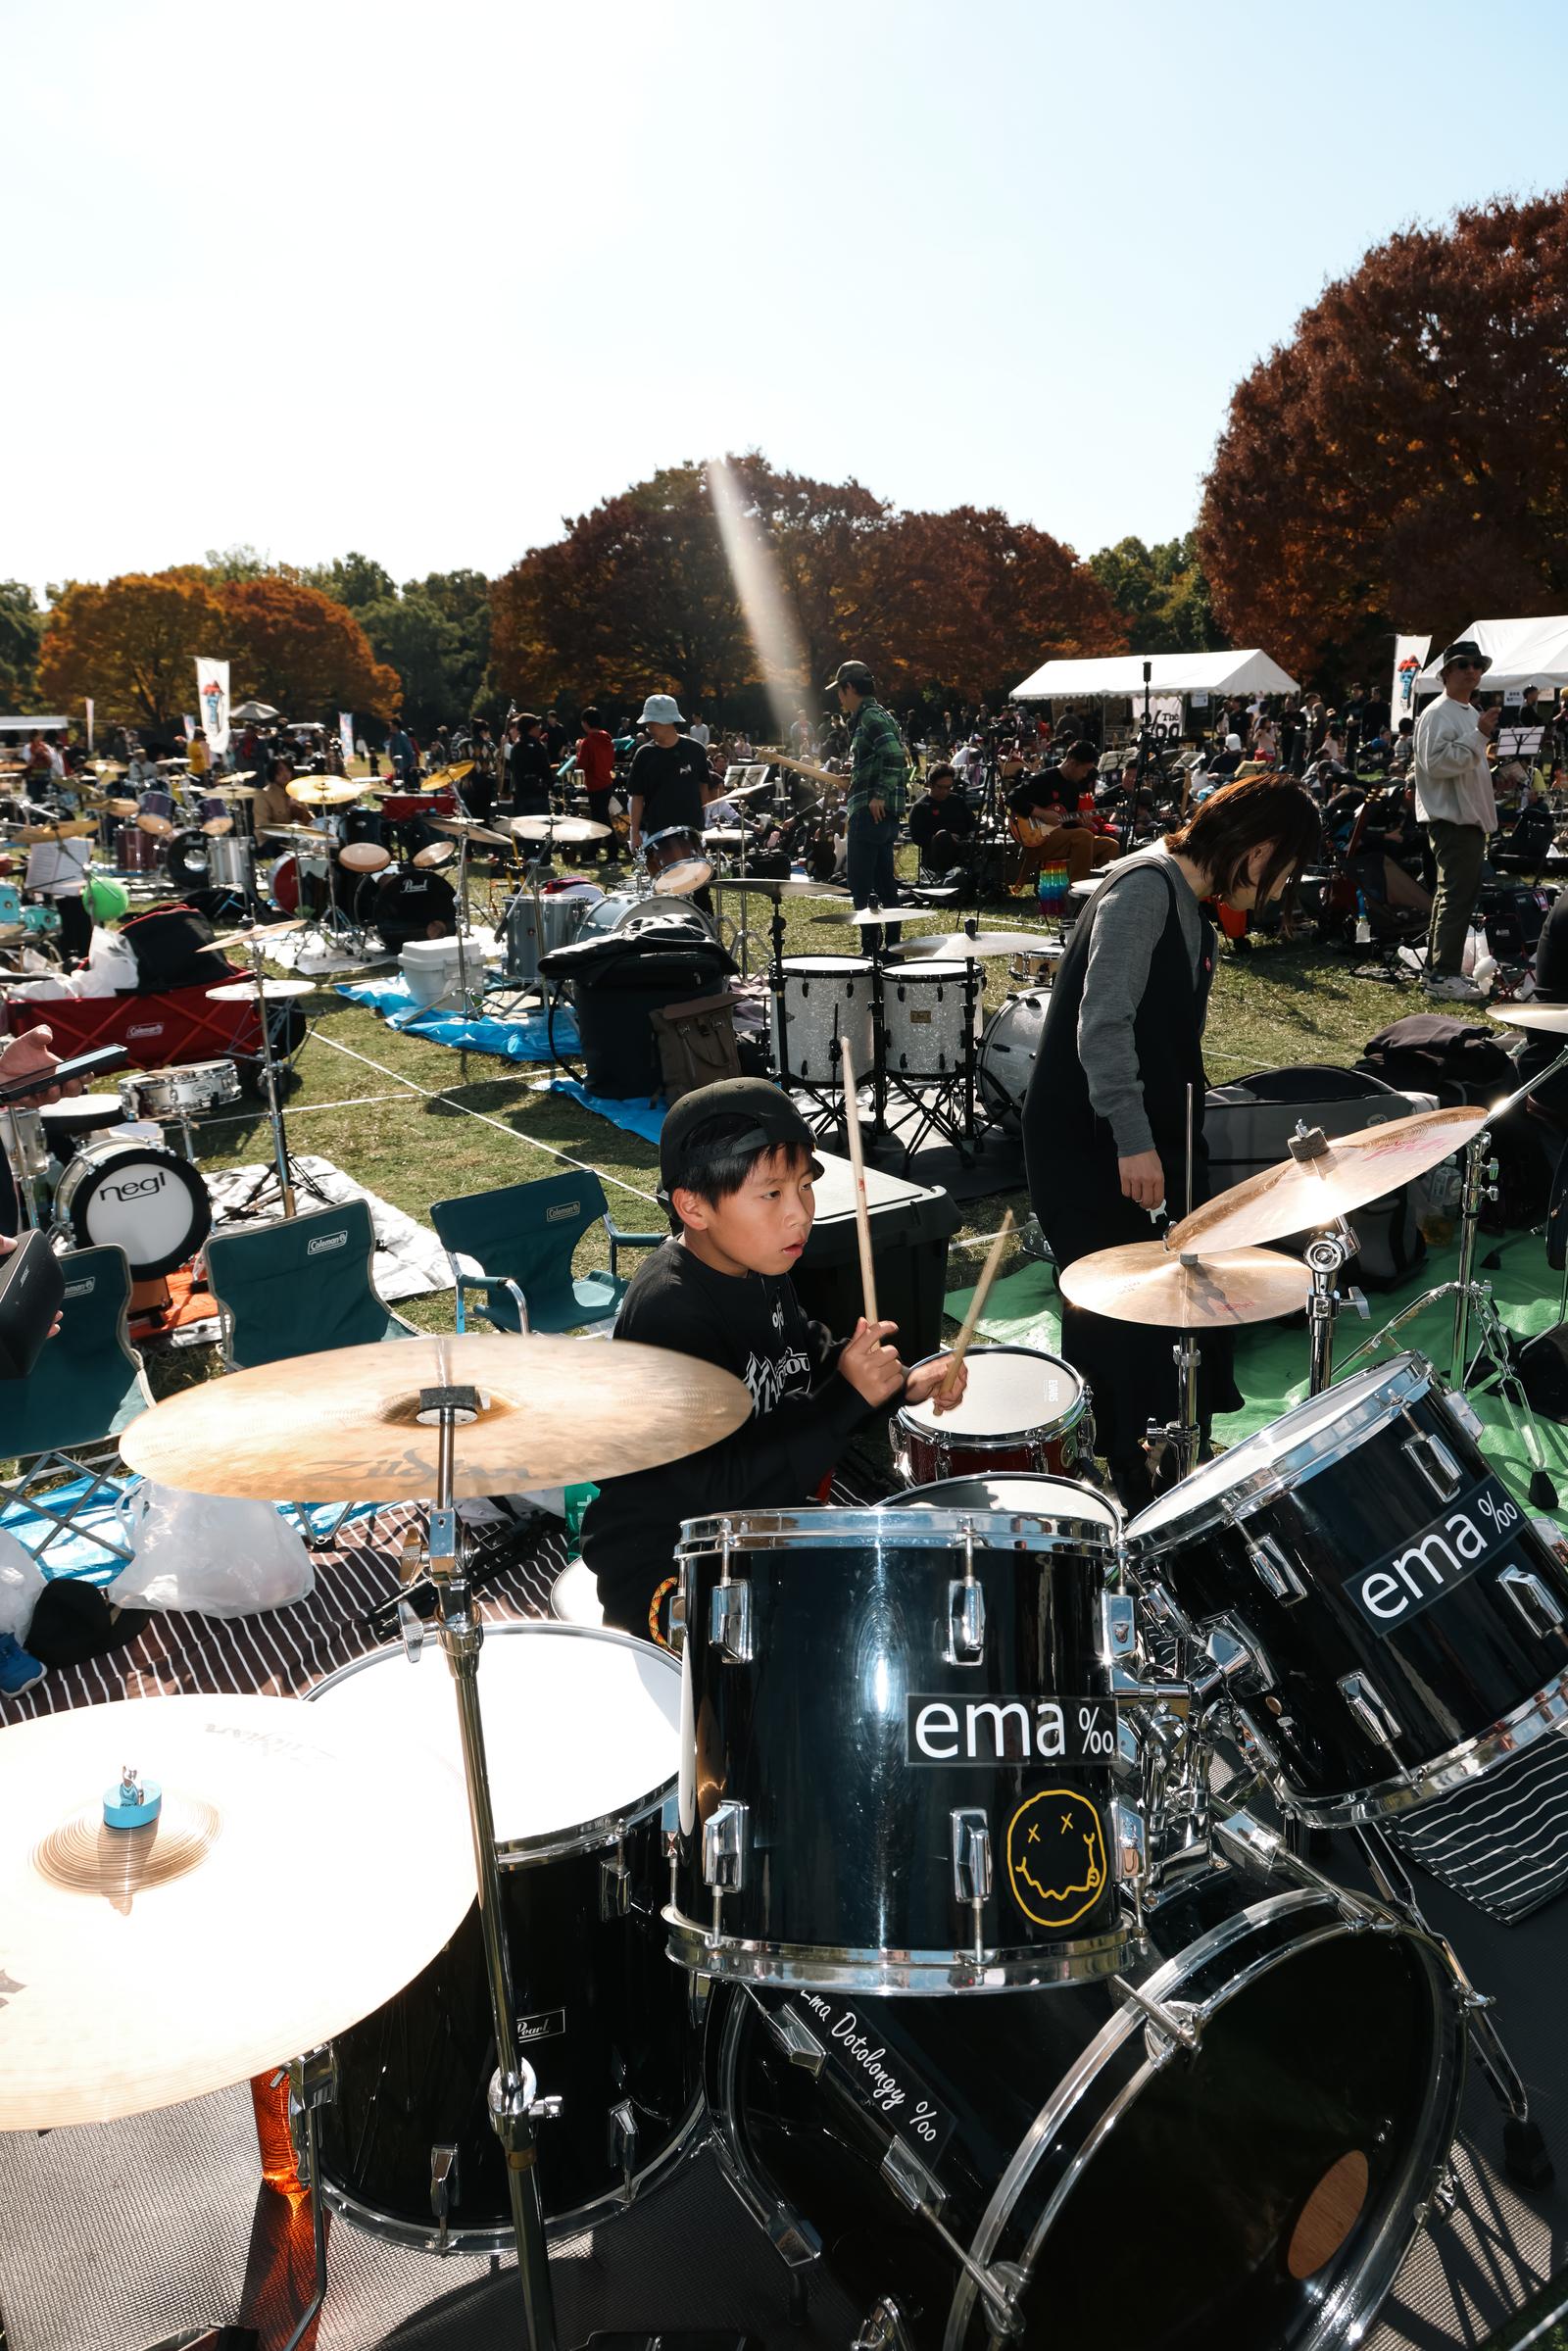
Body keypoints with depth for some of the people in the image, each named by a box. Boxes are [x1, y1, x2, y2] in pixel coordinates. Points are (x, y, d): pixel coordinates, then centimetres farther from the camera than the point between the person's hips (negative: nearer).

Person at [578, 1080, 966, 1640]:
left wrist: (903, 1383, -3)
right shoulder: (668, 1315, -30)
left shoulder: (758, 1266, -2)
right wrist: (849, 1397, -31)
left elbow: (806, 1368, 15)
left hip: (761, 1527, 9)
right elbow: (724, 1482, -31)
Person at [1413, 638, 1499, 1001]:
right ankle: (1443, 975, -12)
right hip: (1450, 817, -11)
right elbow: (1436, 762, -24)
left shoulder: (1471, 713, 20)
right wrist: (1478, 735, -26)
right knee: (1456, 895, -13)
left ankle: (1438, 968, 20)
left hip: (1470, 817, 11)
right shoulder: (1438, 714, -12)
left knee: (1457, 893, 13)